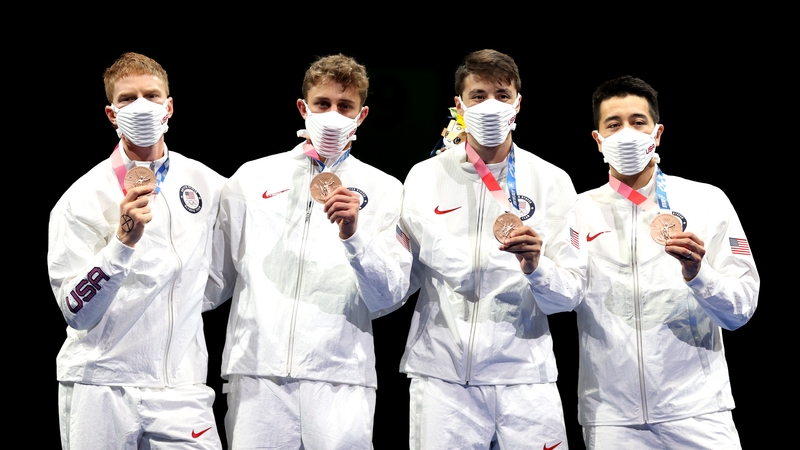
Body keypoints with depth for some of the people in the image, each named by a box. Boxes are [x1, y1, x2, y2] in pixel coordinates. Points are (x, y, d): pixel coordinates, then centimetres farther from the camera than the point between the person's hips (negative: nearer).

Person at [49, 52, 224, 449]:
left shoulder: (209, 185, 6)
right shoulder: (82, 198, -5)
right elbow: (76, 312, -12)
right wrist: (123, 241, -21)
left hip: (181, 387, 2)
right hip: (100, 386, -2)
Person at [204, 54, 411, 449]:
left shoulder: (383, 190, 8)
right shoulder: (252, 178, 12)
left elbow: (389, 298, 0)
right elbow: (216, 277, 17)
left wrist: (353, 235, -13)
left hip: (340, 379, -1)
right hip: (257, 370, 1)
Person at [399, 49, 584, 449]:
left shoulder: (551, 182, 6)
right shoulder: (426, 177, 7)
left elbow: (570, 292, 2)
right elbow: (403, 279, 7)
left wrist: (535, 268, -19)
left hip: (523, 375, 0)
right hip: (442, 372, 0)